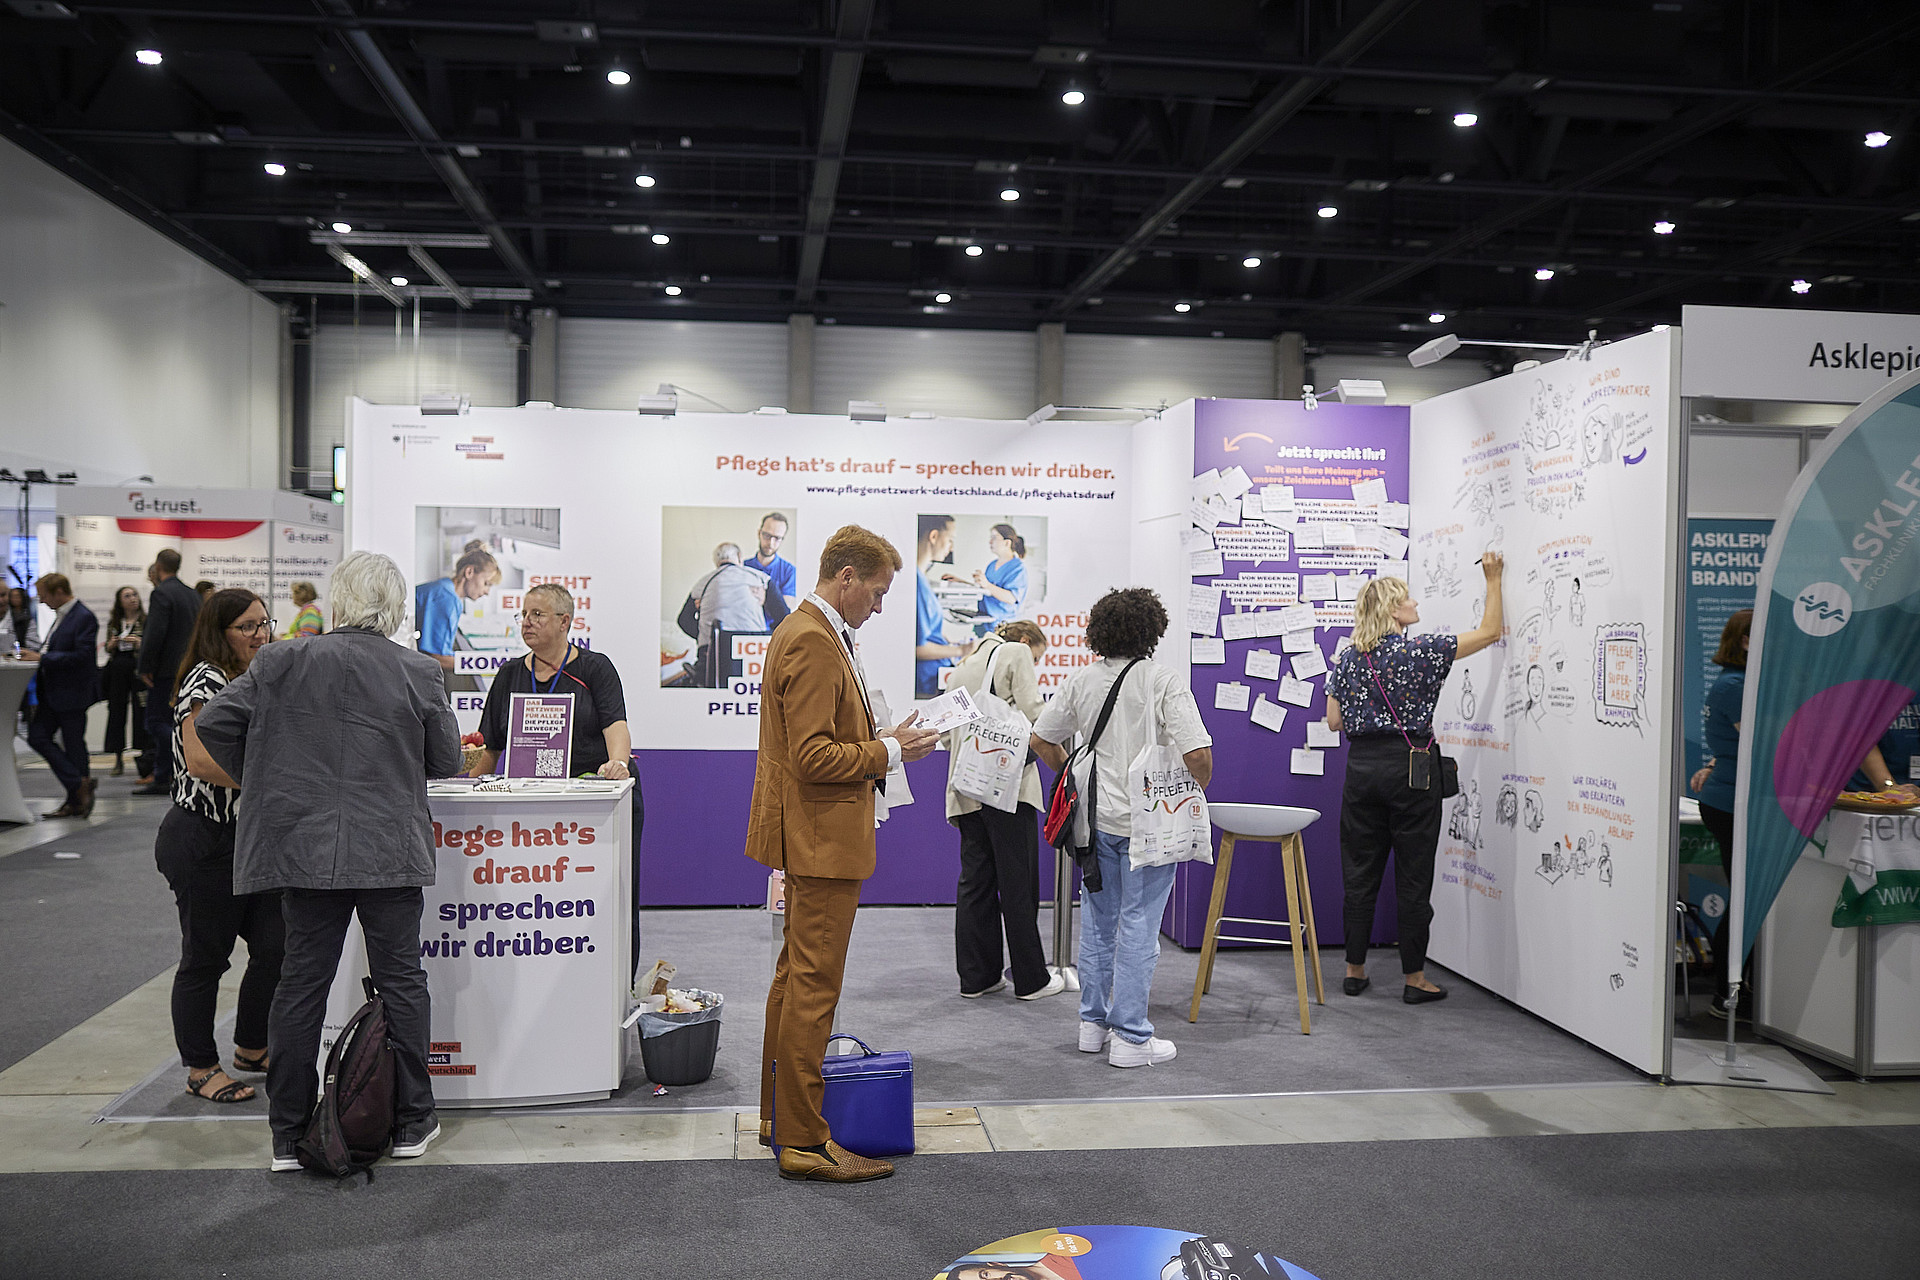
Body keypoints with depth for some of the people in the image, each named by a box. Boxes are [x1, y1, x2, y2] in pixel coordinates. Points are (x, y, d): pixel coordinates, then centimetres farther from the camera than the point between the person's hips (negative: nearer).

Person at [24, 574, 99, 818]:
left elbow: (82, 656, -22)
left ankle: (77, 802, 9)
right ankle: (81, 783, 7)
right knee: (37, 736, 3)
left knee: (73, 745, -1)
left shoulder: (84, 617, -15)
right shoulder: (61, 616, 15)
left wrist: (43, 658, -21)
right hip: (52, 694, 9)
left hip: (72, 694, -9)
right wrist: (37, 656, 6)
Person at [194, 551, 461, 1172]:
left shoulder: (282, 662, -1)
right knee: (400, 980, 9)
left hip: (305, 847, 2)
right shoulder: (418, 672, -5)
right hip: (391, 851, -2)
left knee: (301, 982, 10)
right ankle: (411, 1122, 18)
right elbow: (447, 760, 2)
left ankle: (288, 1136, 17)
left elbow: (213, 723, -1)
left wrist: (259, 781, 13)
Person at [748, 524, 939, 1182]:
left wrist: (882, 739, 10)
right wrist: (889, 750, -14)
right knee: (814, 986, -4)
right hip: (822, 838, -11)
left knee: (796, 976, 18)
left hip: (814, 837, 11)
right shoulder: (813, 642, -19)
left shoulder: (805, 632, 15)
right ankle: (804, 1141, 4)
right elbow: (815, 758, -24)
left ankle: (779, 1113, 30)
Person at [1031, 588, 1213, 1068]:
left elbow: (1042, 740, 9)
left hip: (1096, 820, 5)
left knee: (1098, 921, 16)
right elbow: (1199, 755, -19)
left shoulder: (1083, 681, 2)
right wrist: (1195, 796, 0)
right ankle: (1130, 1037, 7)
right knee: (1138, 926, 2)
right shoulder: (1164, 683, -13)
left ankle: (1093, 1023, 26)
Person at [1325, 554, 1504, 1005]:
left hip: (1361, 766, 5)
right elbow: (1489, 632, -1)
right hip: (1410, 769, -4)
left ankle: (1355, 971, 17)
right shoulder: (1420, 650, -9)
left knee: (1360, 872, 11)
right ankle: (1415, 979, 9)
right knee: (1413, 876, 3)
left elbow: (1334, 721, 7)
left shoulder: (1346, 658, 5)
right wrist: (1493, 580, 9)